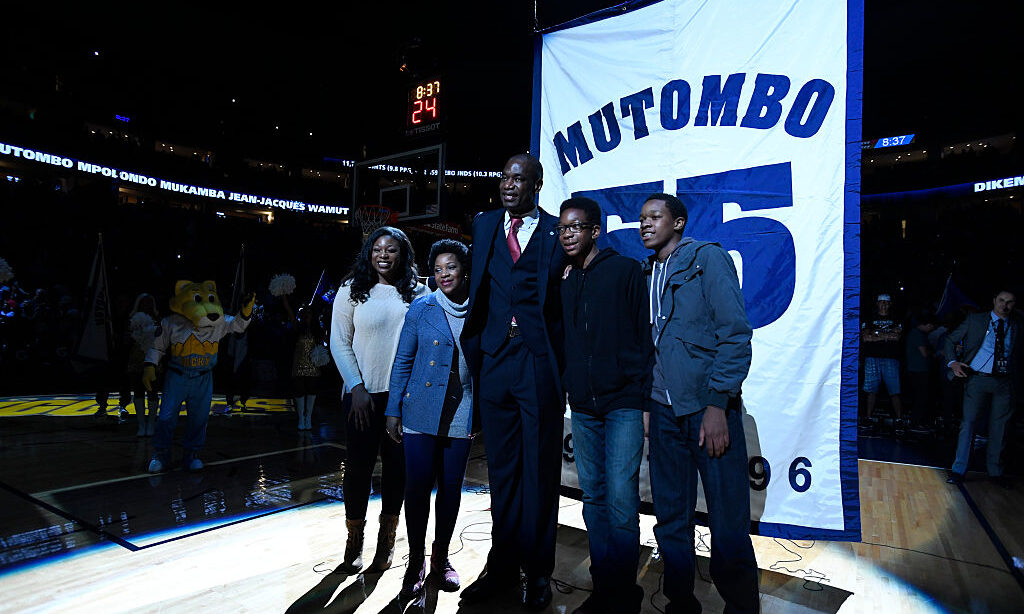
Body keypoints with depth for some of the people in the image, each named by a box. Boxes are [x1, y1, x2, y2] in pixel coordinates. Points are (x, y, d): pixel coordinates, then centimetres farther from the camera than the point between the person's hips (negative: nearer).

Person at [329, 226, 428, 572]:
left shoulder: (418, 294, 3)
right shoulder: (352, 291, 2)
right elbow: (339, 343, 2)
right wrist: (357, 387, -6)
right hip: (363, 393, 0)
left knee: (397, 465, 7)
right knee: (358, 465, 4)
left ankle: (386, 540, 24)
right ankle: (354, 540, 23)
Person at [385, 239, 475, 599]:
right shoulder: (421, 308, -1)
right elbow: (403, 361, 3)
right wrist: (393, 410, 0)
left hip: (462, 415, 1)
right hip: (422, 412, -1)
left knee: (451, 486, 10)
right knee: (418, 486, 2)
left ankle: (441, 557, 29)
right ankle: (416, 562, 20)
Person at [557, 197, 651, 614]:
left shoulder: (626, 270, -1)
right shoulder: (566, 286, 14)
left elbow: (646, 335, -4)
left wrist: (645, 398, -9)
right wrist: (567, 390, 9)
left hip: (623, 403, -5)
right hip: (582, 407, 5)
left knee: (620, 501, -7)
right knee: (594, 499, 11)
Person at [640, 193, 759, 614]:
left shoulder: (708, 258, -1)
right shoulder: (647, 274, 16)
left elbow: (736, 334, -8)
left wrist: (718, 404, -14)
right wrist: (645, 400, 8)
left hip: (709, 406, -5)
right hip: (664, 408, 5)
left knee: (728, 522, 0)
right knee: (670, 517, 11)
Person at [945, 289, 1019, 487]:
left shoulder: (1016, 326, 10)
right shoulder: (975, 320, 4)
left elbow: (1016, 354, 12)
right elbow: (950, 340, 6)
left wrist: (1013, 376, -3)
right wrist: (953, 362, -8)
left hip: (1004, 382, 2)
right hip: (977, 379, -2)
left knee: (999, 427, 9)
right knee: (968, 422, -3)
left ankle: (995, 471, 23)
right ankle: (958, 470, 2)